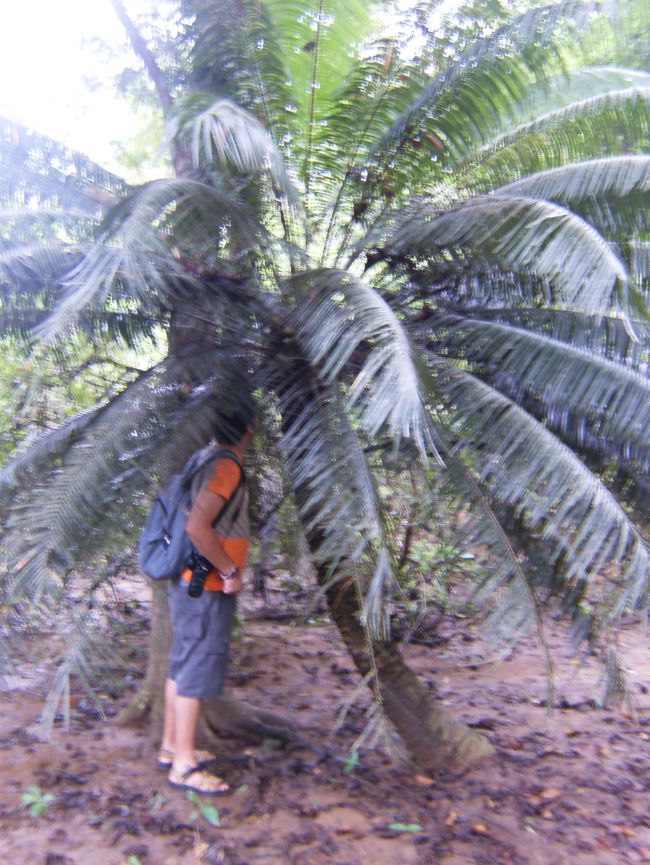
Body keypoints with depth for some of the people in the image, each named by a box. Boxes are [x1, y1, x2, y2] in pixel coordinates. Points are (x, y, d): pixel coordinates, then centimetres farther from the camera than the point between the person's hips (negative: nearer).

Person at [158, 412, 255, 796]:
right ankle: (184, 765, 4)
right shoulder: (226, 466, -17)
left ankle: (172, 746, 28)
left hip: (192, 583, 10)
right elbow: (197, 526, -28)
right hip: (207, 588, -10)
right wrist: (230, 571, -18)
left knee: (184, 665, 16)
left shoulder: (214, 464, 12)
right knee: (197, 670, -3)